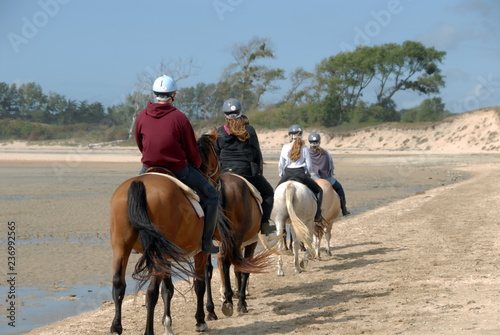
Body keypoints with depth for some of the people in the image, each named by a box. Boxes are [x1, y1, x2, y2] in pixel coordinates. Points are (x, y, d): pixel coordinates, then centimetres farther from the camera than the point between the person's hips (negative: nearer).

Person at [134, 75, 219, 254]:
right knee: (211, 196, 13)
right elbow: (191, 150, -6)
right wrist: (196, 165, 15)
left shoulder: (142, 116, -3)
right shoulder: (179, 118, -14)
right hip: (178, 170, -4)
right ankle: (206, 242, 10)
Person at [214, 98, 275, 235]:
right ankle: (264, 224, 1)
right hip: (247, 171, -2)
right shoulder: (249, 130, -3)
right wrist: (260, 171, 14)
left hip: (225, 172, 2)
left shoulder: (219, 132, 2)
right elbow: (257, 153, 2)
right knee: (268, 192, 15)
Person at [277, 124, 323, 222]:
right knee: (319, 190, 15)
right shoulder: (304, 148, -3)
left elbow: (281, 164, 5)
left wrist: (282, 175, 21)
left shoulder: (285, 147, 1)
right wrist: (307, 174, 17)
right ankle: (317, 215, 3)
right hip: (301, 174, -2)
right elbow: (309, 165, -1)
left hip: (287, 174, 2)